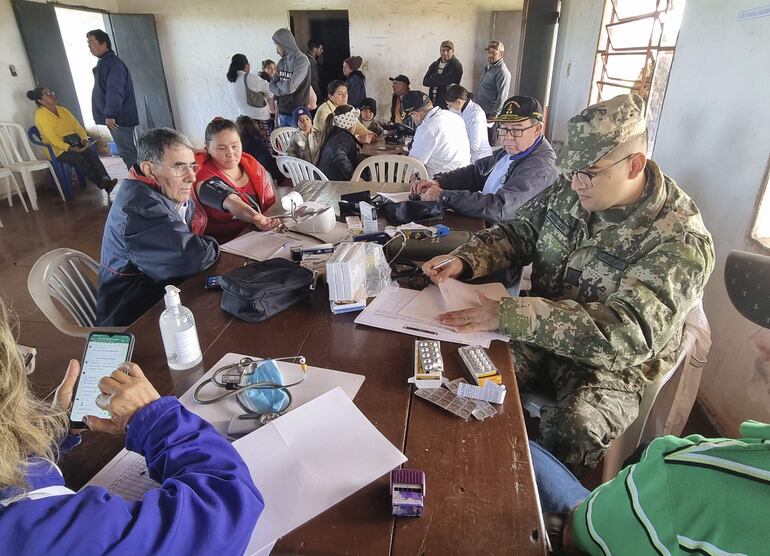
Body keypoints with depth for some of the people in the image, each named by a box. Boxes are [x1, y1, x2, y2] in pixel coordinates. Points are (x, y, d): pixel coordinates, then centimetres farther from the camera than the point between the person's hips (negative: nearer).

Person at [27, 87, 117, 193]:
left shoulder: (62, 110, 17)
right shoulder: (40, 115, -3)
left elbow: (77, 125, 12)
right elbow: (51, 137, -14)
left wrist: (84, 139, -9)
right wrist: (69, 148, -26)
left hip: (75, 142, 5)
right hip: (58, 149, -5)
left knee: (92, 153, -26)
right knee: (80, 159, -33)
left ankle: (106, 180, -44)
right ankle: (102, 184, -36)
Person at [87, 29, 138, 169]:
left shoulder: (113, 63, -13)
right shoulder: (104, 62, 18)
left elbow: (114, 92, -22)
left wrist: (110, 115, -24)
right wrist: (109, 115, 22)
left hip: (119, 118, -10)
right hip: (115, 117, 10)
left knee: (127, 152, -9)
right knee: (126, 151, 12)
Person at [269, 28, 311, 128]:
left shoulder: (302, 60, -12)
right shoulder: (282, 62, 9)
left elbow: (290, 87, -19)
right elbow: (272, 86, 9)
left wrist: (279, 84, 1)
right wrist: (285, 89, -9)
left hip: (297, 112, -6)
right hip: (282, 112, 7)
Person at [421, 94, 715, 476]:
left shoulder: (680, 238, -21)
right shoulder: (571, 191, -4)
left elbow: (630, 332, -33)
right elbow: (517, 233, 7)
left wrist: (509, 313, -42)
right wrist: (465, 261, -15)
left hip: (613, 365, -4)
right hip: (539, 335, 5)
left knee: (571, 431, -32)